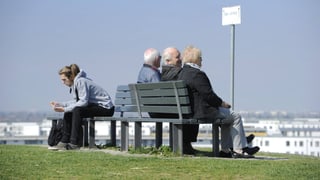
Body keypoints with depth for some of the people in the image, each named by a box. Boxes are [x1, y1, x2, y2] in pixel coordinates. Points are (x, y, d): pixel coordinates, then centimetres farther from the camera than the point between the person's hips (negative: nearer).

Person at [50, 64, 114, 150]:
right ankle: (65, 141, 4)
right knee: (68, 112, 2)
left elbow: (83, 102, -26)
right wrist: (60, 104, 3)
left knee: (77, 110, -28)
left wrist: (65, 109, -24)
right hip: (95, 106, 10)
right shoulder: (74, 83, 9)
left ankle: (74, 144, -25)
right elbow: (77, 102, 9)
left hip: (105, 107, -10)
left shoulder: (81, 81, -20)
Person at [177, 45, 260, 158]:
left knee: (226, 115, 26)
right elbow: (208, 94, -21)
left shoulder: (182, 73, 12)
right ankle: (239, 150, 3)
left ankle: (226, 150, 23)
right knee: (235, 117, 2)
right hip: (203, 111, -11)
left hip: (191, 110, 11)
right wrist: (222, 103, -5)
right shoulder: (197, 74, -20)